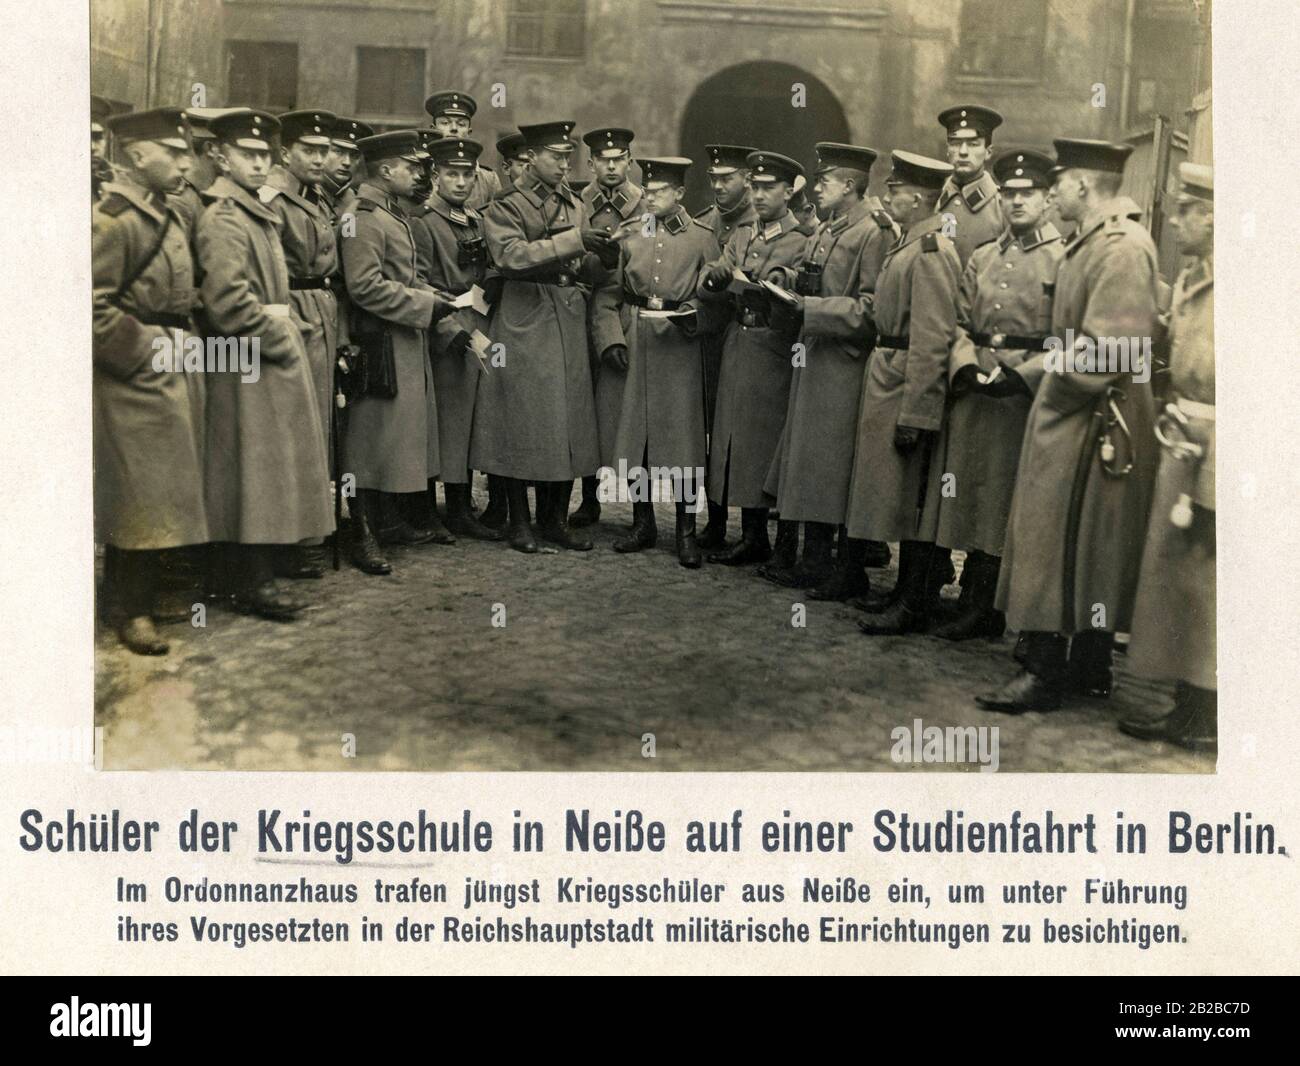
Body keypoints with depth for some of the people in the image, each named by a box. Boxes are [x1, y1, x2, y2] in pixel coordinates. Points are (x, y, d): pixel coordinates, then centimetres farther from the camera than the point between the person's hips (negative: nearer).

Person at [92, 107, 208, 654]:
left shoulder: (166, 216, 14)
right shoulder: (110, 219, -15)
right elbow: (94, 306, -20)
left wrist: (181, 339, 11)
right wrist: (145, 350, -17)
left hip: (170, 377, 9)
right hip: (130, 380, -9)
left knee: (161, 493, 14)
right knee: (139, 497, -3)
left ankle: (140, 594, 26)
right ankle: (130, 611, 8)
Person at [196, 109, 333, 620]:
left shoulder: (257, 214, 19)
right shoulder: (222, 220, -13)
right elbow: (228, 301, -23)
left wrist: (281, 321, 8)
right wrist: (281, 341, -16)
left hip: (272, 357, 10)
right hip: (247, 365, -10)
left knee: (268, 472, 13)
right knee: (255, 470, -6)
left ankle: (248, 577, 22)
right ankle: (255, 583, 1)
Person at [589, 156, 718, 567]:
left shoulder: (702, 237, 3)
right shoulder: (629, 237, 9)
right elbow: (606, 294, 8)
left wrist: (690, 315, -14)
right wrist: (611, 340, -4)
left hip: (681, 348, -2)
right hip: (634, 345, 3)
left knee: (683, 439, -2)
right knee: (633, 436, 5)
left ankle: (686, 533, 7)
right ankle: (643, 524, 20)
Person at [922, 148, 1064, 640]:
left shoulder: (1065, 258, -3)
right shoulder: (981, 258, 14)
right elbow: (961, 323, 14)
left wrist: (1023, 375, -18)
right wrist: (967, 366, -5)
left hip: (1029, 394, -5)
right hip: (974, 391, 5)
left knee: (1013, 503, 0)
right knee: (973, 498, 7)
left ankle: (982, 607, 9)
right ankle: (977, 607, 17)